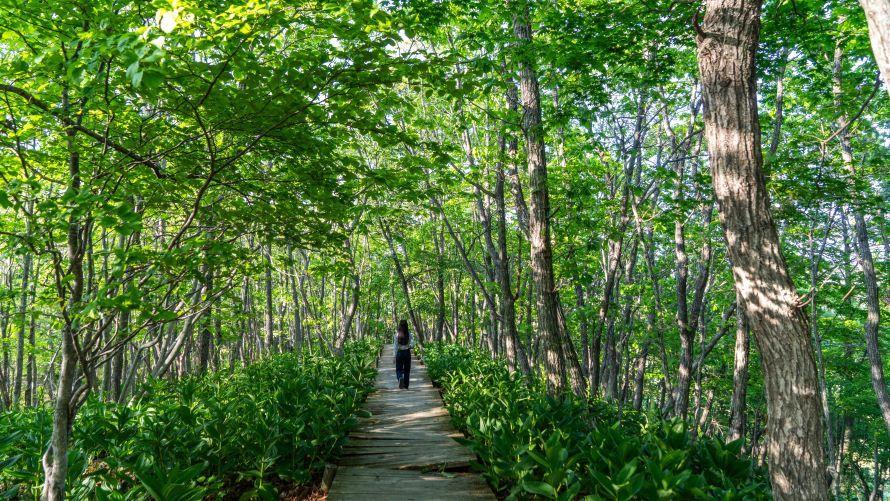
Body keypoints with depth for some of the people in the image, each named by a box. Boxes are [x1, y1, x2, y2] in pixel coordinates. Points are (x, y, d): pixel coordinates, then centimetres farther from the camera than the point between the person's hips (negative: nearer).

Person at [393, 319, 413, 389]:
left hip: (399, 353, -1)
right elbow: (412, 345, -9)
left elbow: (395, 346, -7)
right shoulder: (409, 334, -5)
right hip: (407, 353, 1)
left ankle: (400, 378, -21)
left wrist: (394, 356, -3)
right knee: (407, 370, 12)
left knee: (399, 369, 10)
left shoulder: (397, 335, -8)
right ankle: (405, 386, 13)